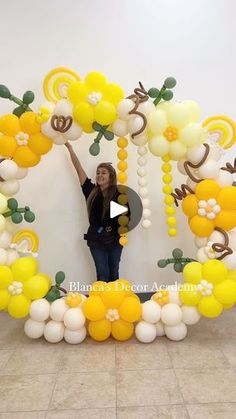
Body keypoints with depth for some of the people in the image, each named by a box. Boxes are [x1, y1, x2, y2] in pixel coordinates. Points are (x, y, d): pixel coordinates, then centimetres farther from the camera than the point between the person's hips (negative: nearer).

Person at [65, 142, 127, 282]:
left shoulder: (118, 194, -9)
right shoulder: (91, 191, -3)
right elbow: (79, 169, -5)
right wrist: (69, 147, -6)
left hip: (115, 239, -1)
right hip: (96, 239, 1)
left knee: (114, 273, 14)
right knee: (102, 274, 7)